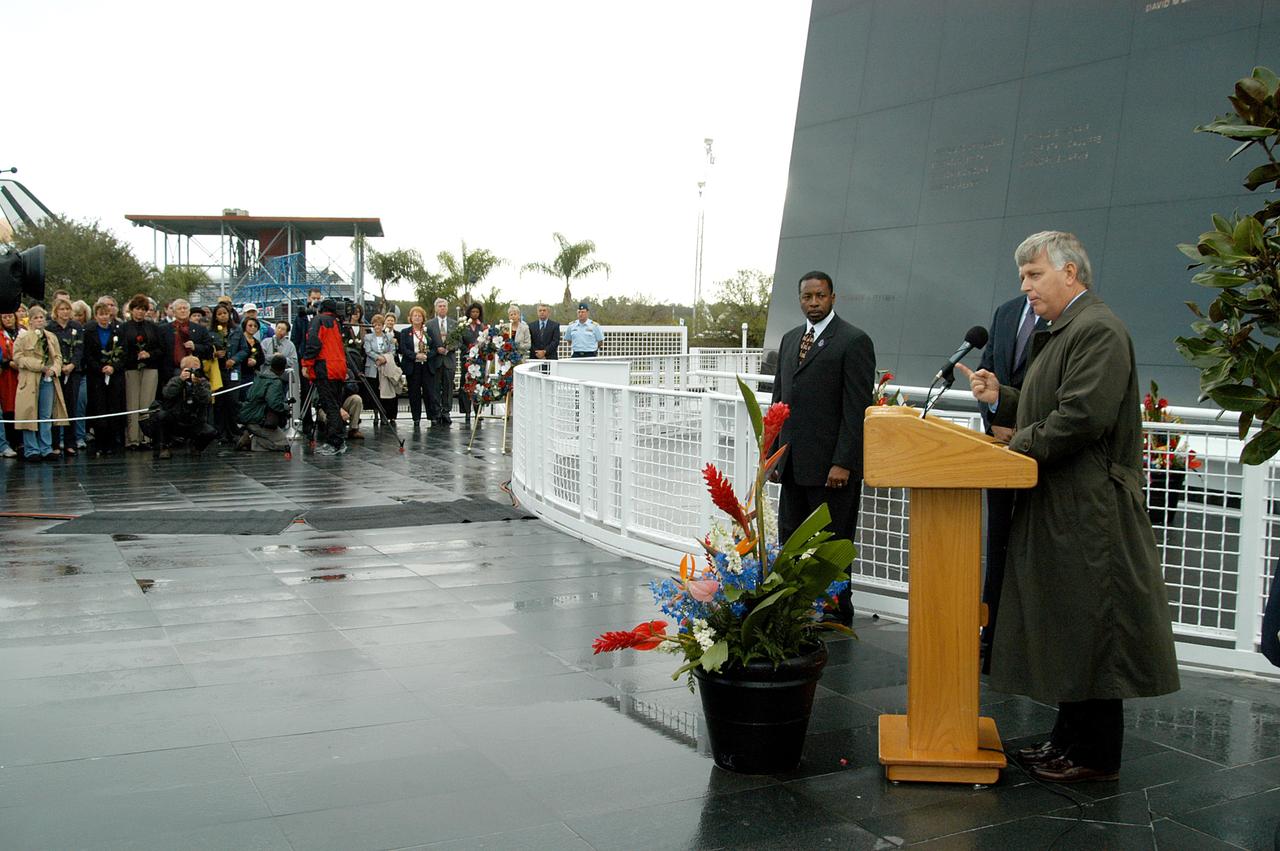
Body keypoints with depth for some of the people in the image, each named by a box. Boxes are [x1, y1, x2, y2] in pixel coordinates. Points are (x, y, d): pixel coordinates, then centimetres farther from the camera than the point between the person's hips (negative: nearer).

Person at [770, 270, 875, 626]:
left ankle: (836, 617, 13)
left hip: (831, 465, -7)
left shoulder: (854, 341, -7)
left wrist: (843, 463, -17)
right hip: (793, 464, 7)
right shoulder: (789, 340, 16)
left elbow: (858, 408, -12)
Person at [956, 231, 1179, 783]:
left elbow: (1084, 416, -24)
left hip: (1087, 512, -10)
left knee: (1088, 632, -1)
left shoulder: (1099, 330, -15)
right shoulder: (1061, 332, 18)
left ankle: (1096, 755, 10)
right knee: (1064, 630, 15)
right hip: (1056, 509, 10)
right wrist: (1001, 399, 6)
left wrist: (1020, 446, -14)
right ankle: (1070, 737, 26)